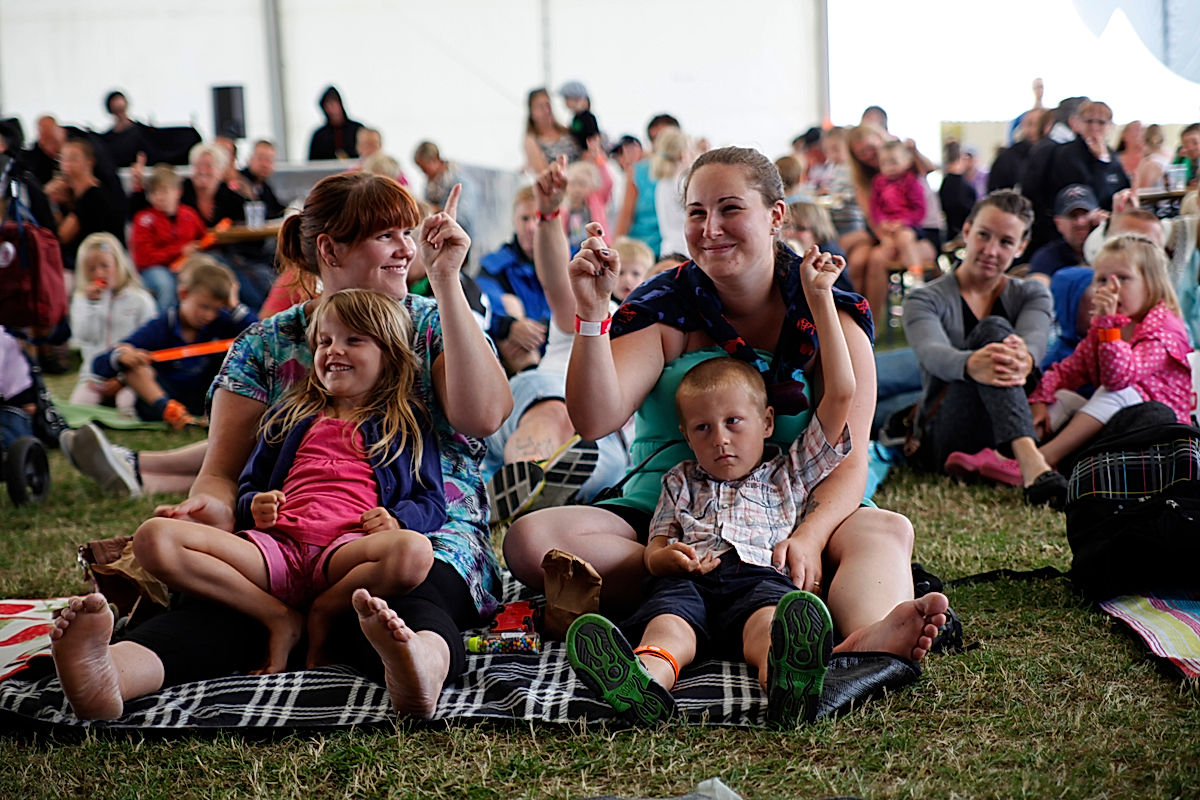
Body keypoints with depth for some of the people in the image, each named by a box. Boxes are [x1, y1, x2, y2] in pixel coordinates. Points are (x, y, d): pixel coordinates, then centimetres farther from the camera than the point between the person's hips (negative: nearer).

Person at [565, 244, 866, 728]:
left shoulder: (789, 475, 31)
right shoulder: (681, 482, 37)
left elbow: (840, 394, 25)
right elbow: (654, 550, 26)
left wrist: (820, 299, 25)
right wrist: (669, 556, -3)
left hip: (761, 577, -1)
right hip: (688, 582, 1)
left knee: (769, 621, -38)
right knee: (669, 622, -35)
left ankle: (786, 686, -71)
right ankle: (646, 680, -69)